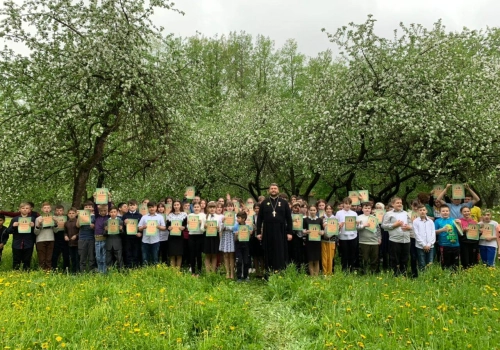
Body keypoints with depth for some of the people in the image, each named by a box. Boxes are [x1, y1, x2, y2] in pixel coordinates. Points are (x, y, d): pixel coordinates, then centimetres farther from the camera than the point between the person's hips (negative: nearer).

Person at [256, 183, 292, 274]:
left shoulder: (284, 202, 6)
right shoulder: (264, 203, 7)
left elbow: (289, 218, 5)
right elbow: (259, 218, 7)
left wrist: (289, 232, -1)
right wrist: (258, 232, 1)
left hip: (280, 231, 0)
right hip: (267, 232, 0)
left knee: (281, 252, 2)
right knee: (269, 252, 5)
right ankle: (269, 272, 12)